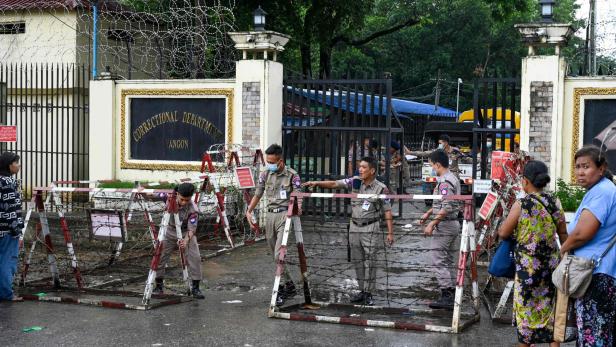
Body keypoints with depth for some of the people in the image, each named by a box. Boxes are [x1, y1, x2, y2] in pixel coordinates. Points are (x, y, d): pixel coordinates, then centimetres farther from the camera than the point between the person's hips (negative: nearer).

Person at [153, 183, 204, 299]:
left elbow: (191, 229, -29)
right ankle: (159, 285, 16)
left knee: (195, 257, -18)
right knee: (159, 256, -2)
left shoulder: (193, 209, -27)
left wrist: (186, 240, -48)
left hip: (186, 234, -3)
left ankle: (195, 287, -8)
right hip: (170, 232, 3)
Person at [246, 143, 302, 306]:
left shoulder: (292, 175, -6)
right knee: (276, 254, 10)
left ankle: (282, 290, -8)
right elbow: (257, 195, 15)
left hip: (284, 215, -6)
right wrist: (249, 211, 4)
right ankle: (290, 286, 23)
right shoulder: (265, 175, 8)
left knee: (279, 254, -15)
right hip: (270, 215, 6)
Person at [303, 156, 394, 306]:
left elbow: (387, 211, -7)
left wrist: (390, 233, -9)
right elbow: (334, 184, -3)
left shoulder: (381, 189, -9)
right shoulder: (355, 181, 1)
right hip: (354, 227, 5)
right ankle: (363, 291, 19)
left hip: (371, 229, -5)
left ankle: (368, 294, 2)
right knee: (357, 261, 9)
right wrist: (316, 183, -15)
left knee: (370, 262, -4)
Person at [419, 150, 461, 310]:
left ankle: (446, 297, -9)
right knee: (446, 260, 17)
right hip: (452, 224, 11)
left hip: (444, 225, -11)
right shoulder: (452, 178, 14)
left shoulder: (445, 182, -19)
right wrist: (428, 213, 25)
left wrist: (432, 224, -24)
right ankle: (451, 293, 22)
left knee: (438, 261, -8)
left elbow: (446, 208, -27)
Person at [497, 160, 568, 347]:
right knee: (550, 307, 13)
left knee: (526, 308, 10)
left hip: (528, 265, -4)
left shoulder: (521, 205, -13)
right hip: (551, 263, 4)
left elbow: (503, 233, -6)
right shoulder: (555, 202, 0)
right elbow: (563, 234, 6)